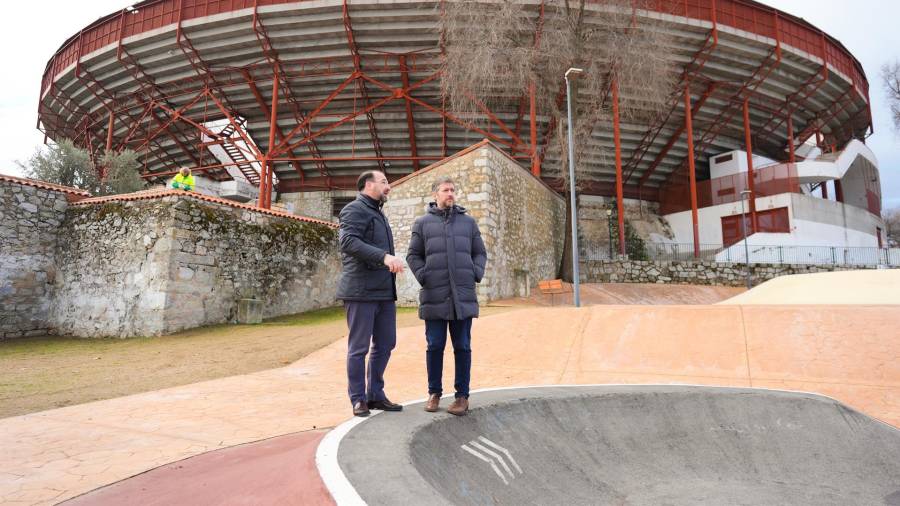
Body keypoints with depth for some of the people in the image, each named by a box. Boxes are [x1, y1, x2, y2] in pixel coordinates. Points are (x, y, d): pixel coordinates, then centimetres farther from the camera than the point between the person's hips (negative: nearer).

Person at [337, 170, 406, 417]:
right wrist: (384, 256, -30)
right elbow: (349, 242, -22)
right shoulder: (354, 209, -6)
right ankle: (358, 399, 12)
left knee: (385, 344, 11)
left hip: (384, 292, 9)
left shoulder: (378, 213, 22)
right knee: (359, 348, 1)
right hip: (362, 291, -9)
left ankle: (375, 395, 23)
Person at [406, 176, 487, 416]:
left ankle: (462, 395, 15)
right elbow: (413, 255, 8)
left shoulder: (468, 221, 11)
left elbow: (480, 253, 14)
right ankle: (434, 392, 21)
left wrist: (476, 273, -2)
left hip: (463, 296, 1)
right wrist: (422, 276, -5)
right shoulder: (423, 223, 7)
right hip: (434, 297, -1)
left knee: (462, 347, 5)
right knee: (435, 346, 6)